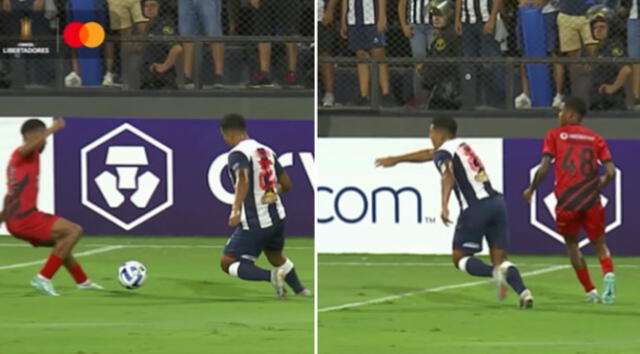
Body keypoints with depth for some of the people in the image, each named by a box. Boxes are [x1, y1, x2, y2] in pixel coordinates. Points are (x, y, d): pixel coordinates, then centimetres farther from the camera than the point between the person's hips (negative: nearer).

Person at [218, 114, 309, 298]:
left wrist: (236, 210, -40)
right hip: (278, 217, 8)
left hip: (255, 222, -8)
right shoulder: (267, 151, 11)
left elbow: (243, 180, -31)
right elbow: (286, 185, 17)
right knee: (275, 256, 34)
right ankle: (300, 290, 40)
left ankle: (271, 276, -18)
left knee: (227, 262, 1)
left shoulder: (237, 153, -12)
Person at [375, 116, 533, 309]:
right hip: (496, 201, 7)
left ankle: (495, 272, -23)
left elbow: (448, 175, -22)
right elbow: (429, 154, 39)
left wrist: (444, 205, -35)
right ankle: (524, 292, -19)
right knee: (499, 258, 7)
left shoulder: (443, 153, 0)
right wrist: (396, 159, 49)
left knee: (460, 258, 6)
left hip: (476, 207, -7)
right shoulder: (461, 145, 25)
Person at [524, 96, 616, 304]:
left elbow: (543, 169, -5)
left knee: (572, 244, 18)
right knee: (599, 243, 13)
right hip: (592, 201, 2)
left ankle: (590, 291, 13)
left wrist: (531, 189, 12)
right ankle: (608, 273, -19)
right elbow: (611, 172, 2)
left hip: (566, 201, -2)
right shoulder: (596, 138, 11)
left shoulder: (555, 135, 4)